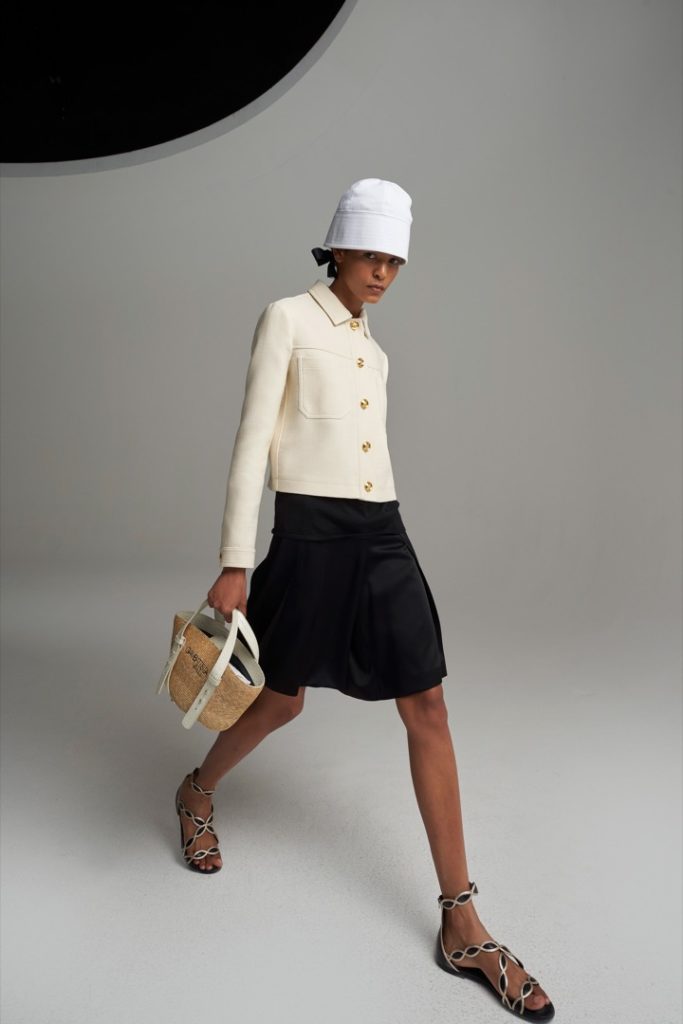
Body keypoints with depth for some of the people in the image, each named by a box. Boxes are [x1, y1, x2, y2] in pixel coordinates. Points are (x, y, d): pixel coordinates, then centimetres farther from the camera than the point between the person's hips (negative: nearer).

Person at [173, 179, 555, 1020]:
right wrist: (235, 564, -13)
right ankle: (196, 795, 44)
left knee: (427, 708, -1)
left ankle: (461, 927, 8)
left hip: (382, 536, 6)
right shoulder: (287, 318, -2)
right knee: (283, 701, 10)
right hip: (312, 534, -6)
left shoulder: (373, 350, 19)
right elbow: (251, 443, -9)